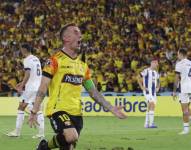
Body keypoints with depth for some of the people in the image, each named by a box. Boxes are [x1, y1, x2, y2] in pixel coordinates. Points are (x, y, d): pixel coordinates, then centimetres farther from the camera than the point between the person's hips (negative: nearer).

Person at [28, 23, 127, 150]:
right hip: (58, 109, -7)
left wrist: (111, 108, 9)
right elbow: (43, 88, -9)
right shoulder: (56, 60, -6)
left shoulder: (82, 64, 14)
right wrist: (34, 112, -15)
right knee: (71, 137, -29)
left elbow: (93, 92, 17)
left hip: (76, 112, 7)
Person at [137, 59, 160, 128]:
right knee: (152, 105, -21)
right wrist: (142, 87, -13)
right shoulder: (146, 71, -10)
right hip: (147, 91, -8)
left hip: (154, 92, 8)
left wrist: (158, 87, 8)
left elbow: (158, 82, 29)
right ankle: (151, 123, -24)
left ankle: (146, 124, 21)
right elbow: (138, 77, -10)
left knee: (149, 107, 12)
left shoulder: (156, 73, 14)